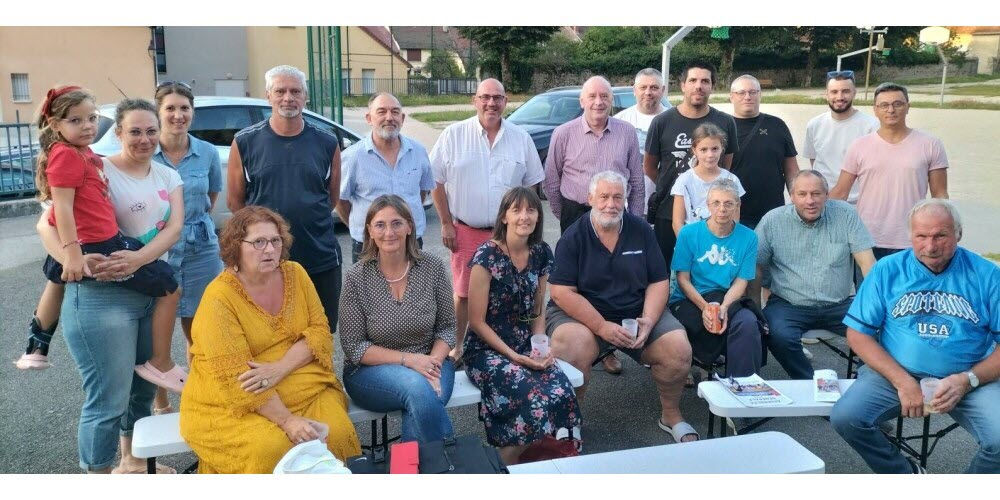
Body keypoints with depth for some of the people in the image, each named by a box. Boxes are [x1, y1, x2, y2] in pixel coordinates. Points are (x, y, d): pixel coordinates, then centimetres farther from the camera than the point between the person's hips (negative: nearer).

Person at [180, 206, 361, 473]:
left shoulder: (295, 274, 4)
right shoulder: (219, 297, -12)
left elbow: (320, 331, 2)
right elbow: (234, 376, -18)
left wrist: (279, 369, -16)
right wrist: (287, 421, -24)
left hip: (303, 389, 4)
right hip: (233, 405, -4)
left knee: (336, 433, -22)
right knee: (271, 447, -31)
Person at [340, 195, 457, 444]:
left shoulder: (433, 267, -3)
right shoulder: (356, 278, -8)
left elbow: (447, 327, 3)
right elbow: (353, 347, -6)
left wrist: (434, 363, -16)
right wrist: (407, 360, -17)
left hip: (430, 362, 2)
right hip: (370, 371, -1)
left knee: (421, 404, -32)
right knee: (418, 387, -32)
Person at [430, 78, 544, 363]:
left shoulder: (521, 138, 3)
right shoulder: (454, 135, -3)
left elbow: (530, 185, 10)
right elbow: (436, 182, 0)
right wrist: (446, 224, -3)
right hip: (466, 231, -1)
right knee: (463, 293, 6)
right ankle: (457, 346, 21)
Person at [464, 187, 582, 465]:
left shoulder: (541, 254, 5)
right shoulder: (487, 256, -12)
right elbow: (477, 321, -10)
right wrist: (514, 357, -15)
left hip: (527, 348, 5)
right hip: (487, 350, -5)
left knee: (562, 393, -24)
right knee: (533, 399, -29)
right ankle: (508, 469, -5)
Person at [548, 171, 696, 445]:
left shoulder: (641, 231, 5)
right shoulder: (573, 237, -5)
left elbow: (659, 282, 4)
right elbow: (562, 292, -13)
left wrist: (648, 322, -13)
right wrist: (602, 327, -21)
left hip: (638, 312, 3)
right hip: (582, 315, -3)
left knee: (679, 350, -18)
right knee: (573, 348, -34)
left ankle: (671, 414, 10)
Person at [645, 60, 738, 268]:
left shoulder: (725, 123, 1)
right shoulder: (662, 122, -2)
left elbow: (727, 167, 11)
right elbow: (649, 166, 6)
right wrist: (670, 188, 5)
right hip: (667, 215, -1)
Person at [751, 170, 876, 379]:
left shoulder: (845, 214, 2)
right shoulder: (772, 221, 0)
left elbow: (866, 261, 0)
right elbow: (756, 267, 3)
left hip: (839, 305, 1)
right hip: (789, 305, -1)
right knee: (779, 336, -31)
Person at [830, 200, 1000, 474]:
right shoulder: (887, 270, 2)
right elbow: (857, 334, -1)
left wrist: (967, 380, -16)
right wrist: (902, 381, -12)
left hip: (970, 380, 0)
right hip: (894, 373, 1)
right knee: (845, 418, -24)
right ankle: (905, 473, 5)